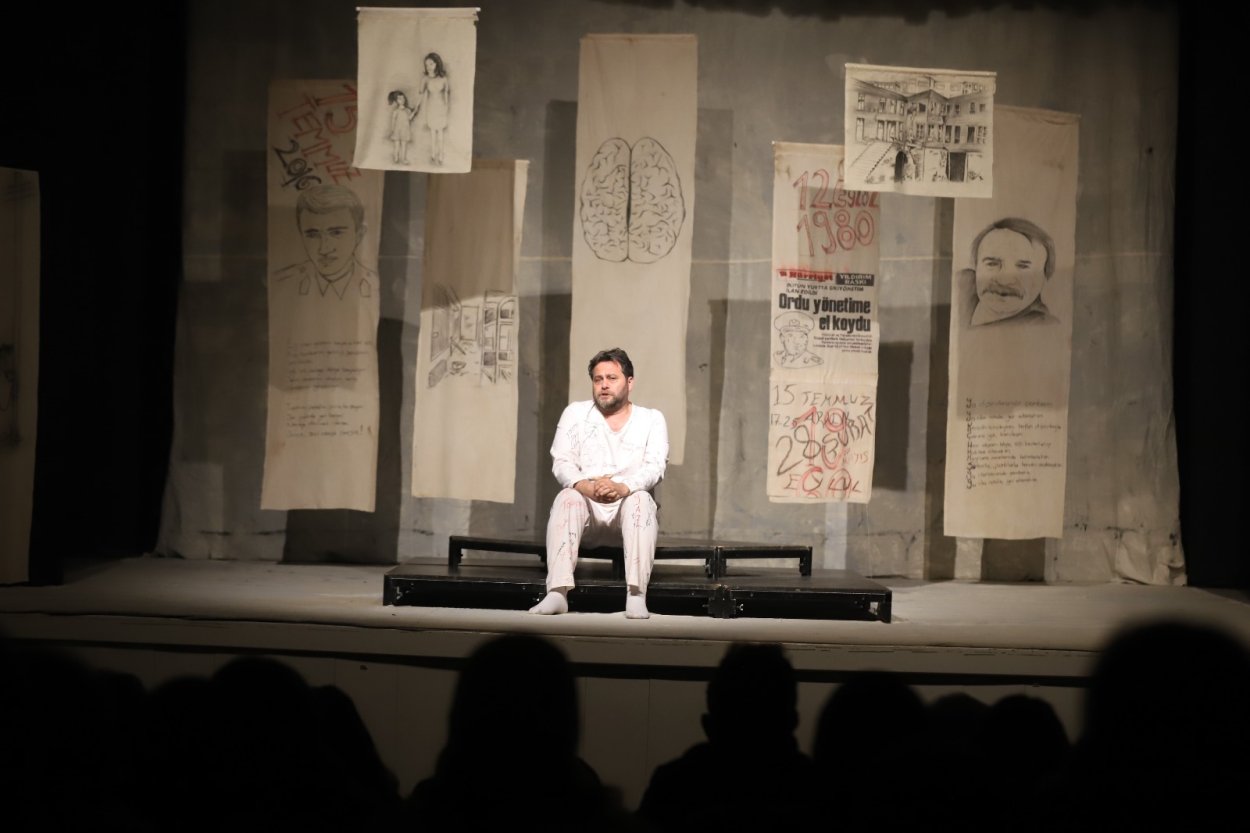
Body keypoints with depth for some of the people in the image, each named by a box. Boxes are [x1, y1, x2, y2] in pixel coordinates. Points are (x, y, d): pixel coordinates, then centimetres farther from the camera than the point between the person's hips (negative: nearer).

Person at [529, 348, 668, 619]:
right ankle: (557, 593, -46)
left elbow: (654, 467, -6)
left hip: (629, 505, -1)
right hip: (586, 505, 1)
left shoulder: (651, 419, 10)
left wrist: (623, 488, -28)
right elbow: (562, 463, 2)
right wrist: (586, 486, -22)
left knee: (640, 499, -34)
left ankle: (636, 596, -46)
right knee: (567, 497, -32)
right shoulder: (576, 414, 13)